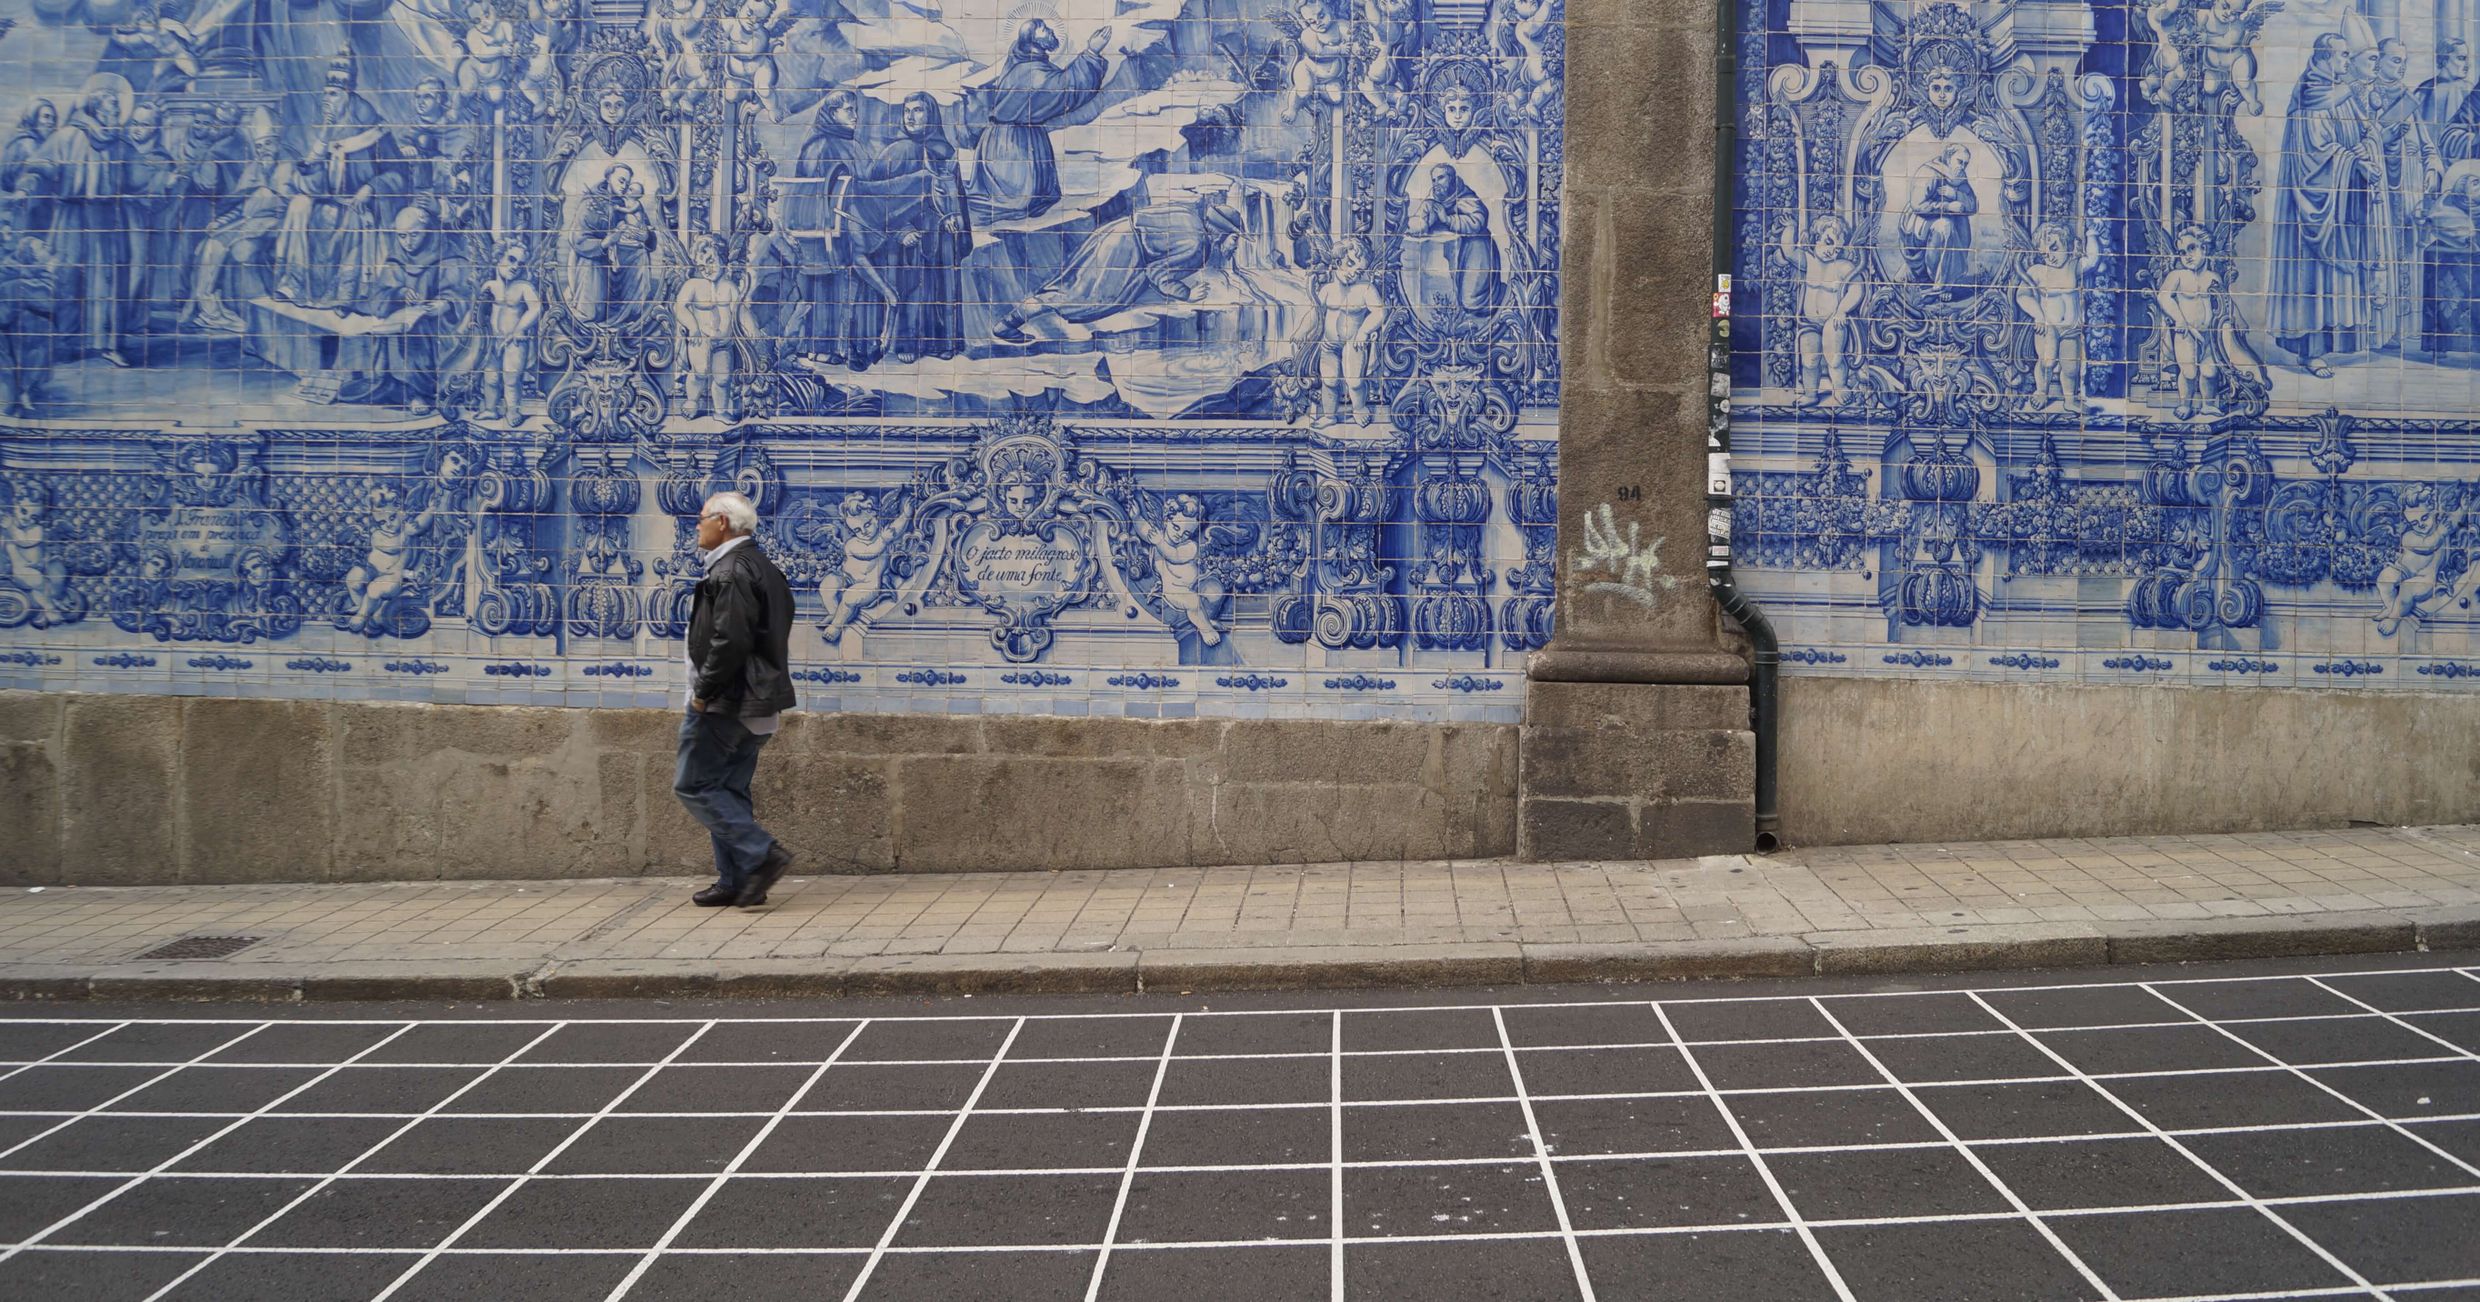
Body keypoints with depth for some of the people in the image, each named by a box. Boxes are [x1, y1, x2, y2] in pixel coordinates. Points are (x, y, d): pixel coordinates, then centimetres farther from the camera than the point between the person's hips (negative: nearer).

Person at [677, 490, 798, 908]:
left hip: (725, 702, -10)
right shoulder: (763, 567, 16)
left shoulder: (730, 571, -16)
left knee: (693, 784, -3)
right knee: (729, 788, 13)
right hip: (756, 705, 10)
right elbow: (773, 640, 20)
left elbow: (730, 641, -26)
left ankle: (761, 854, -10)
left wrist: (704, 691, -17)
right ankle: (736, 881, 14)